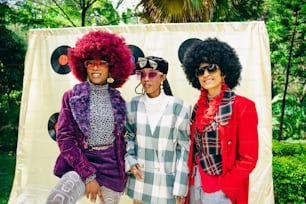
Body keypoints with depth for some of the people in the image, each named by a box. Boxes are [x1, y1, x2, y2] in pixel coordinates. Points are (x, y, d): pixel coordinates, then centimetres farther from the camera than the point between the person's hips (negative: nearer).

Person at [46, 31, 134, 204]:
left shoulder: (118, 100, 6)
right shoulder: (72, 96, -1)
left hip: (112, 165, 3)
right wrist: (88, 175, -13)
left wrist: (123, 173, 12)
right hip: (80, 163, -3)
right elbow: (64, 138, -7)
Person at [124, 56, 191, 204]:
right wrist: (130, 161, -5)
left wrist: (180, 186, -7)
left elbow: (184, 149, -6)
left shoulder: (179, 107, -9)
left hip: (167, 181, -2)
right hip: (139, 179, 3)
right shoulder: (133, 105, -1)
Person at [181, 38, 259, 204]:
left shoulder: (243, 106, -13)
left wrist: (223, 187, -14)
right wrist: (190, 178, 3)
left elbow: (248, 158, -13)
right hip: (195, 185, 5)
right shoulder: (199, 107, 5)